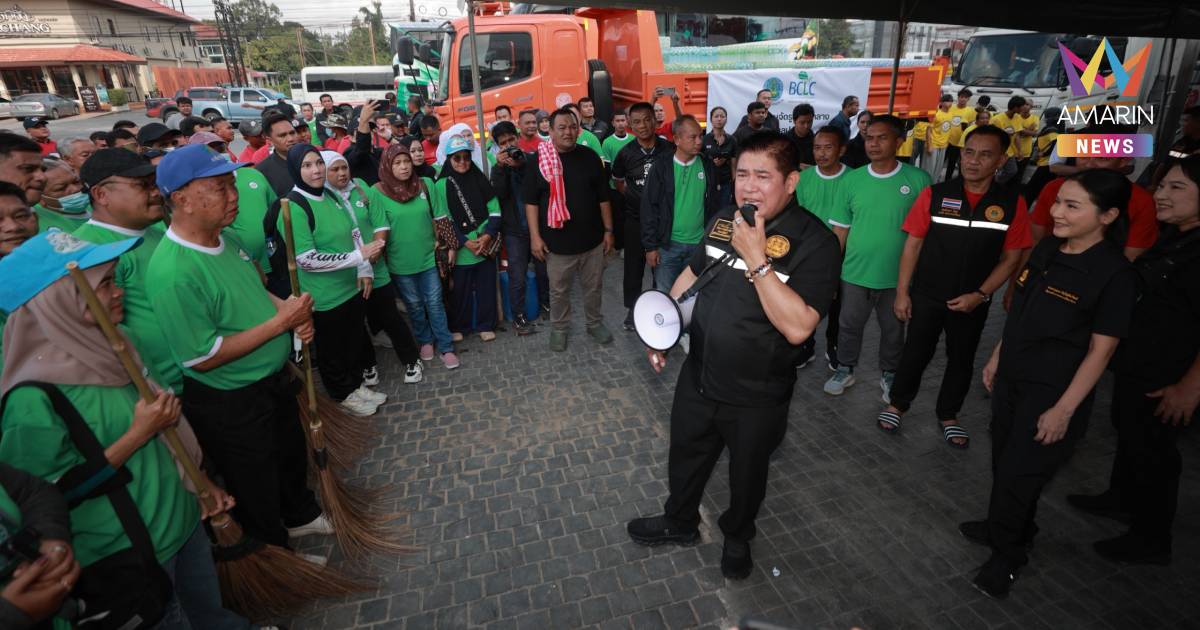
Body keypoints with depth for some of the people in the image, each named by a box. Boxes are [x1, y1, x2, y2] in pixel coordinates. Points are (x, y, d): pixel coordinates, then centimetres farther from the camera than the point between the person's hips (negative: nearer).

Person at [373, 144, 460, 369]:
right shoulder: (378, 192, -11)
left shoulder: (426, 184, -4)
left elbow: (440, 217, 3)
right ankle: (425, 341, 35)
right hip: (400, 262, -1)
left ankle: (446, 347, 17)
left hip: (428, 256, 1)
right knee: (414, 305, 15)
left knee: (435, 303, 7)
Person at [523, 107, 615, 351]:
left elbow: (603, 197, 6)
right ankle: (559, 328, 32)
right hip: (557, 242, -2)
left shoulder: (590, 157, 2)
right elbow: (531, 201, -4)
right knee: (559, 290, 12)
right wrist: (535, 236, -10)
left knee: (593, 287, 16)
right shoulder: (538, 160, -5)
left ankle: (595, 323, 36)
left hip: (592, 239, 2)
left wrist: (608, 230, 4)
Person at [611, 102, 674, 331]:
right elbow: (618, 181, 13)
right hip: (635, 219, 1)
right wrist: (634, 197, 6)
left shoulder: (669, 149, -8)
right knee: (633, 267, 9)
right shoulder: (626, 153, -4)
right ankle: (631, 309, 25)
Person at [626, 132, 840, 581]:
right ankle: (679, 522, 53)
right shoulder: (723, 220, -3)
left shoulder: (814, 242, -22)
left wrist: (756, 258, -34)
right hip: (698, 379, 5)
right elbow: (693, 273, 12)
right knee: (685, 456, 25)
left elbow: (798, 327, -31)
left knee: (747, 475, 21)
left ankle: (737, 537, 52)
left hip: (756, 399, -5)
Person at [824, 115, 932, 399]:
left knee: (893, 329, 17)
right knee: (849, 325, 15)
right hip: (854, 272, 1)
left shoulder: (918, 179, -8)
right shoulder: (852, 179, -2)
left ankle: (889, 374, 38)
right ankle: (845, 370, 35)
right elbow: (840, 229, 2)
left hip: (898, 275, -1)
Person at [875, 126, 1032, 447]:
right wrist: (902, 292, -6)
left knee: (961, 358, 16)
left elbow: (1011, 257, -1)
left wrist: (980, 295, -12)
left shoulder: (1012, 203, -6)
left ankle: (948, 415, 36)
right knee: (916, 352, 12)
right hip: (926, 295, -1)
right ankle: (897, 404, 32)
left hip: (972, 301, 2)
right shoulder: (934, 194, -8)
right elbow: (913, 244, -5)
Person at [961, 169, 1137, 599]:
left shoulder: (1115, 274, -18)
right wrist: (996, 358, 14)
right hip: (1012, 378, 6)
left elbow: (1100, 350, -16)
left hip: (1052, 392, -6)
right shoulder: (1046, 250, 0)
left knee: (1019, 473, 5)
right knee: (1004, 462, 19)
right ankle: (1005, 527, 41)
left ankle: (1006, 554, 27)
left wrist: (1064, 409, -17)